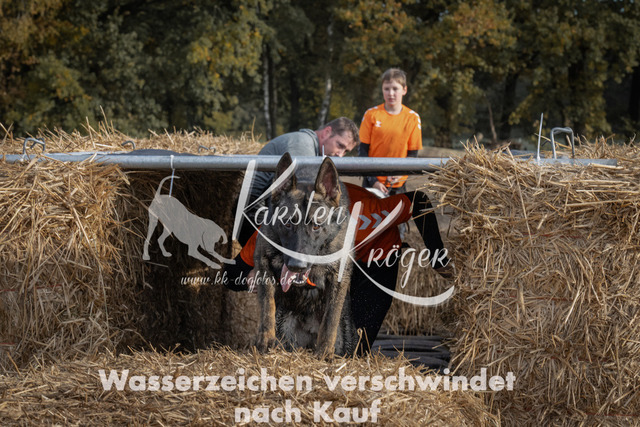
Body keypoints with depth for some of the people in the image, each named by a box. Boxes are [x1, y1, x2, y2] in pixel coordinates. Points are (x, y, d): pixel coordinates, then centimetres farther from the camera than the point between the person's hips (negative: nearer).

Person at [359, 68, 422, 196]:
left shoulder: (413, 118, 1)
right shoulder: (372, 114, -1)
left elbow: (413, 154, 4)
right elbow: (363, 151, 1)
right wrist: (373, 181, -9)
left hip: (398, 184, 1)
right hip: (373, 182, -1)